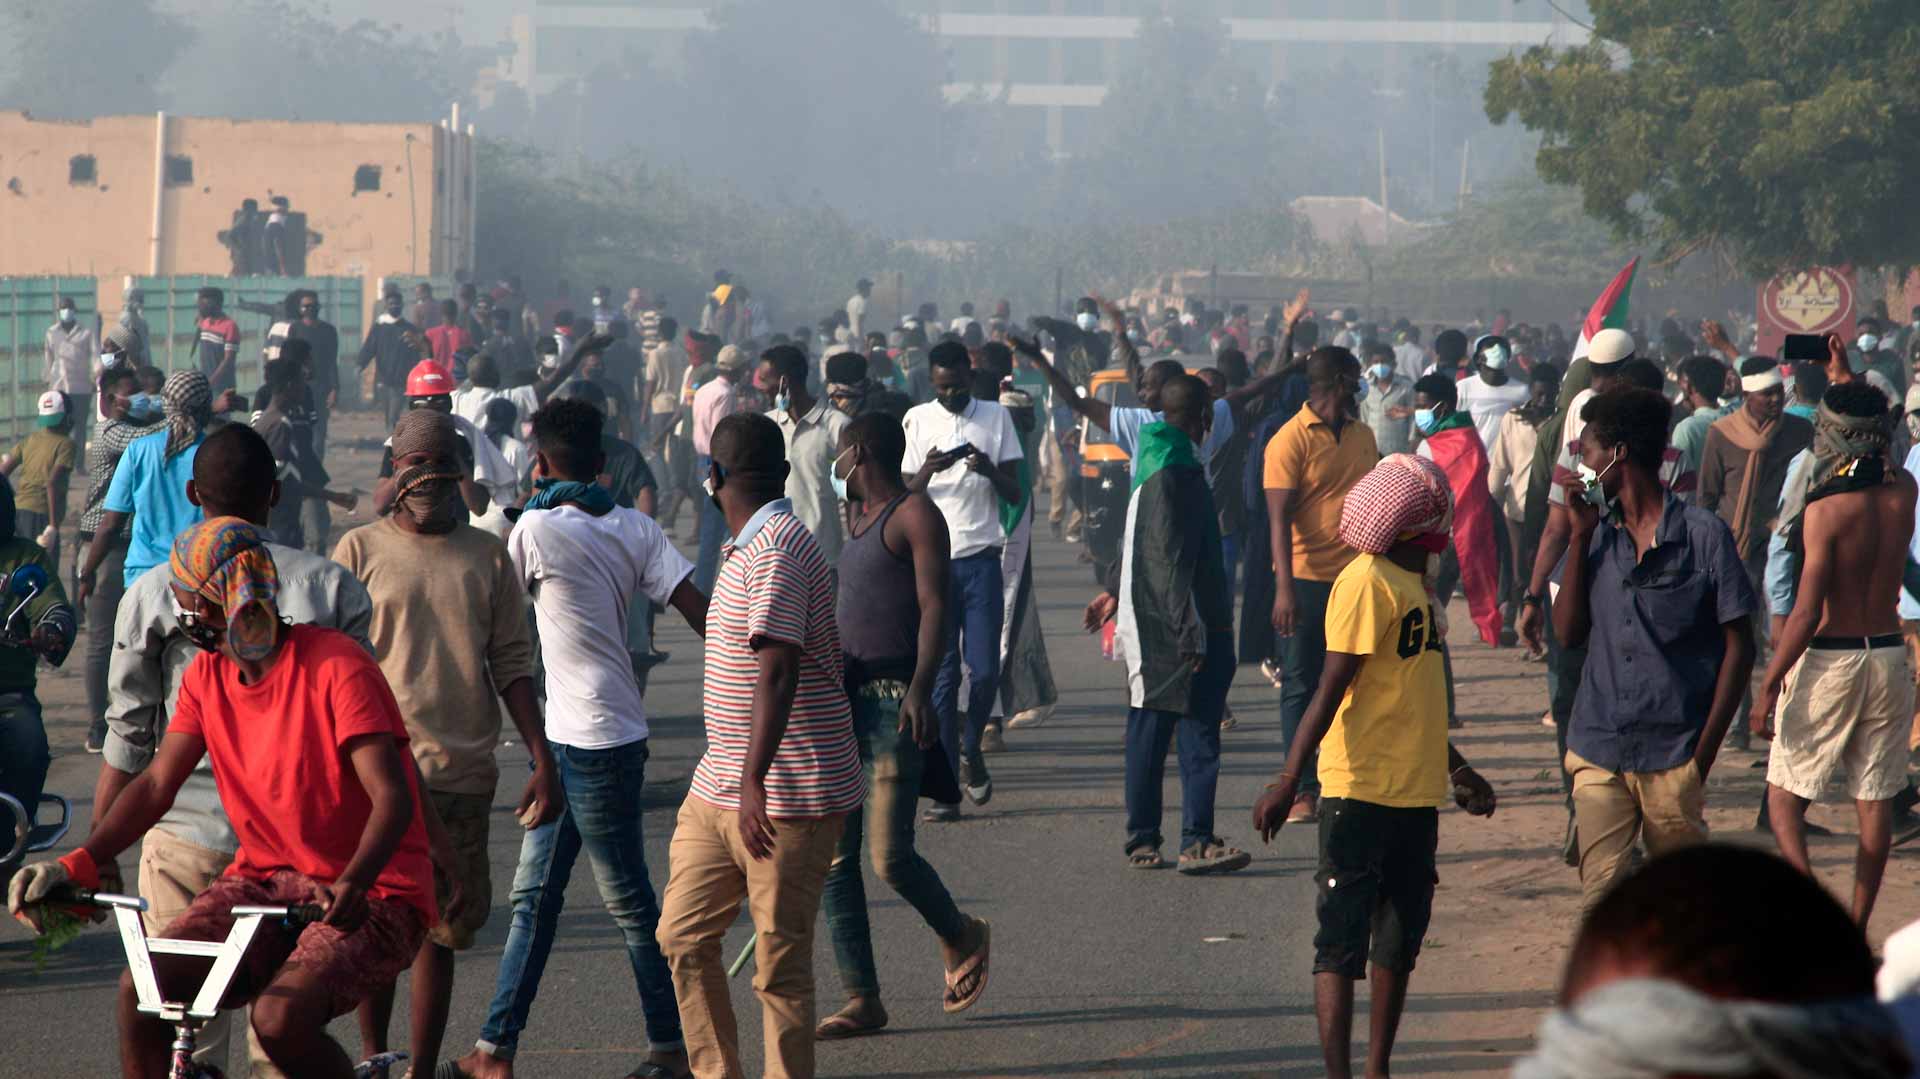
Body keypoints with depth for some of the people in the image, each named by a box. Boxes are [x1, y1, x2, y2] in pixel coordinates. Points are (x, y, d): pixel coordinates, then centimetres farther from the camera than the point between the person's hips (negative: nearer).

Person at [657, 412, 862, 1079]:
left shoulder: (776, 548, -17)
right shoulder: (751, 547, 15)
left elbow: (778, 669, -26)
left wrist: (754, 780, -32)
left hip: (787, 797, -10)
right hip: (719, 788, 10)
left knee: (780, 966, -4)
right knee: (683, 936, 10)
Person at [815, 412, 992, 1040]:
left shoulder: (916, 515, -6)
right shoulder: (861, 522, 21)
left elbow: (934, 606, -15)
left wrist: (920, 688, -26)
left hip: (895, 702, -9)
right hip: (843, 702, 9)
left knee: (890, 857, -11)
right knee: (833, 858, 1)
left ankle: (961, 938, 18)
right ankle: (862, 1001, 5)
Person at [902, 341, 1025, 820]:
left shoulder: (996, 418, 6)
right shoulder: (917, 421, 5)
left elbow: (1015, 494, 5)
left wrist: (990, 470, -16)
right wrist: (927, 472, -18)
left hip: (981, 559, 0)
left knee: (984, 668, -6)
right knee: (941, 674, -2)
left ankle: (970, 750, 22)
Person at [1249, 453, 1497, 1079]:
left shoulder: (1415, 582, 15)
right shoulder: (1368, 581, -14)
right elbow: (1332, 687, -20)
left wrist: (1457, 768, 33)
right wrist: (1290, 778, -25)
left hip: (1416, 792, 9)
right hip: (1361, 789, -9)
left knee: (1401, 936, 12)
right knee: (1343, 939, -7)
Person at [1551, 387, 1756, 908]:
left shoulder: (1704, 534, -5)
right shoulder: (1597, 533, 9)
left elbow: (1738, 647, -2)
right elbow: (1568, 632, 3)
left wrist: (1705, 750, -7)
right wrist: (1579, 536, -2)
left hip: (1674, 753, -3)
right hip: (1599, 753, 3)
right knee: (1602, 895, -6)